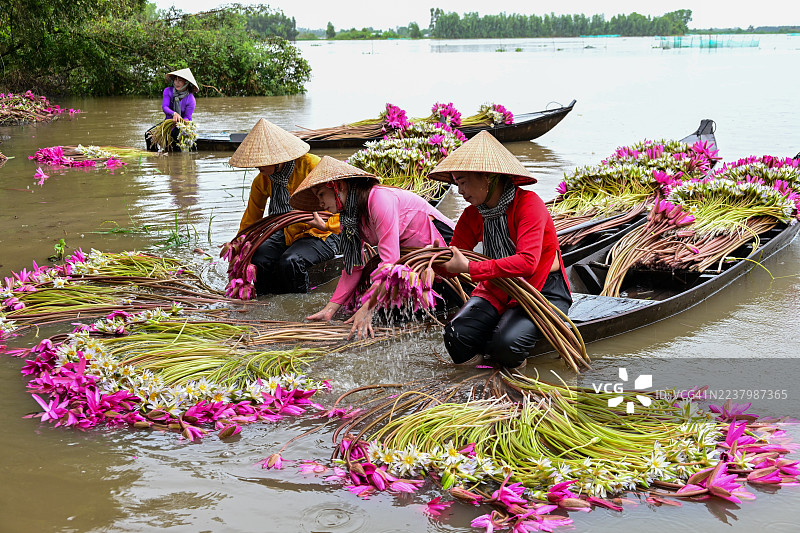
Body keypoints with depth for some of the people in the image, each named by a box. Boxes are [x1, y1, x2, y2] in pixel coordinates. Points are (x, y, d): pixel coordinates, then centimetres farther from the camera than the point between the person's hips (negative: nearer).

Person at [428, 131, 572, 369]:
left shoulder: (528, 204, -19)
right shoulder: (472, 216, 1)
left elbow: (527, 262, -32)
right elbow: (451, 262, 5)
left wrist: (469, 268, -31)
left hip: (543, 291, -5)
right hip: (497, 292, 5)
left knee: (506, 345, -30)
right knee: (456, 336, -22)